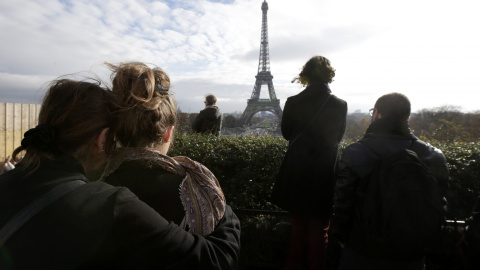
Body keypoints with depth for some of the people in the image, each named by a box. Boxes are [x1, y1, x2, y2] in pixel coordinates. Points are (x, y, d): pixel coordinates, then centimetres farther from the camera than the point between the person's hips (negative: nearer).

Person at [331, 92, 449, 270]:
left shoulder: (355, 154, -17)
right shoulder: (434, 157, -7)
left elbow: (343, 203, -12)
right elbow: (438, 207, 3)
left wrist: (341, 235, 4)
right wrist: (426, 240, 17)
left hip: (363, 251, -2)